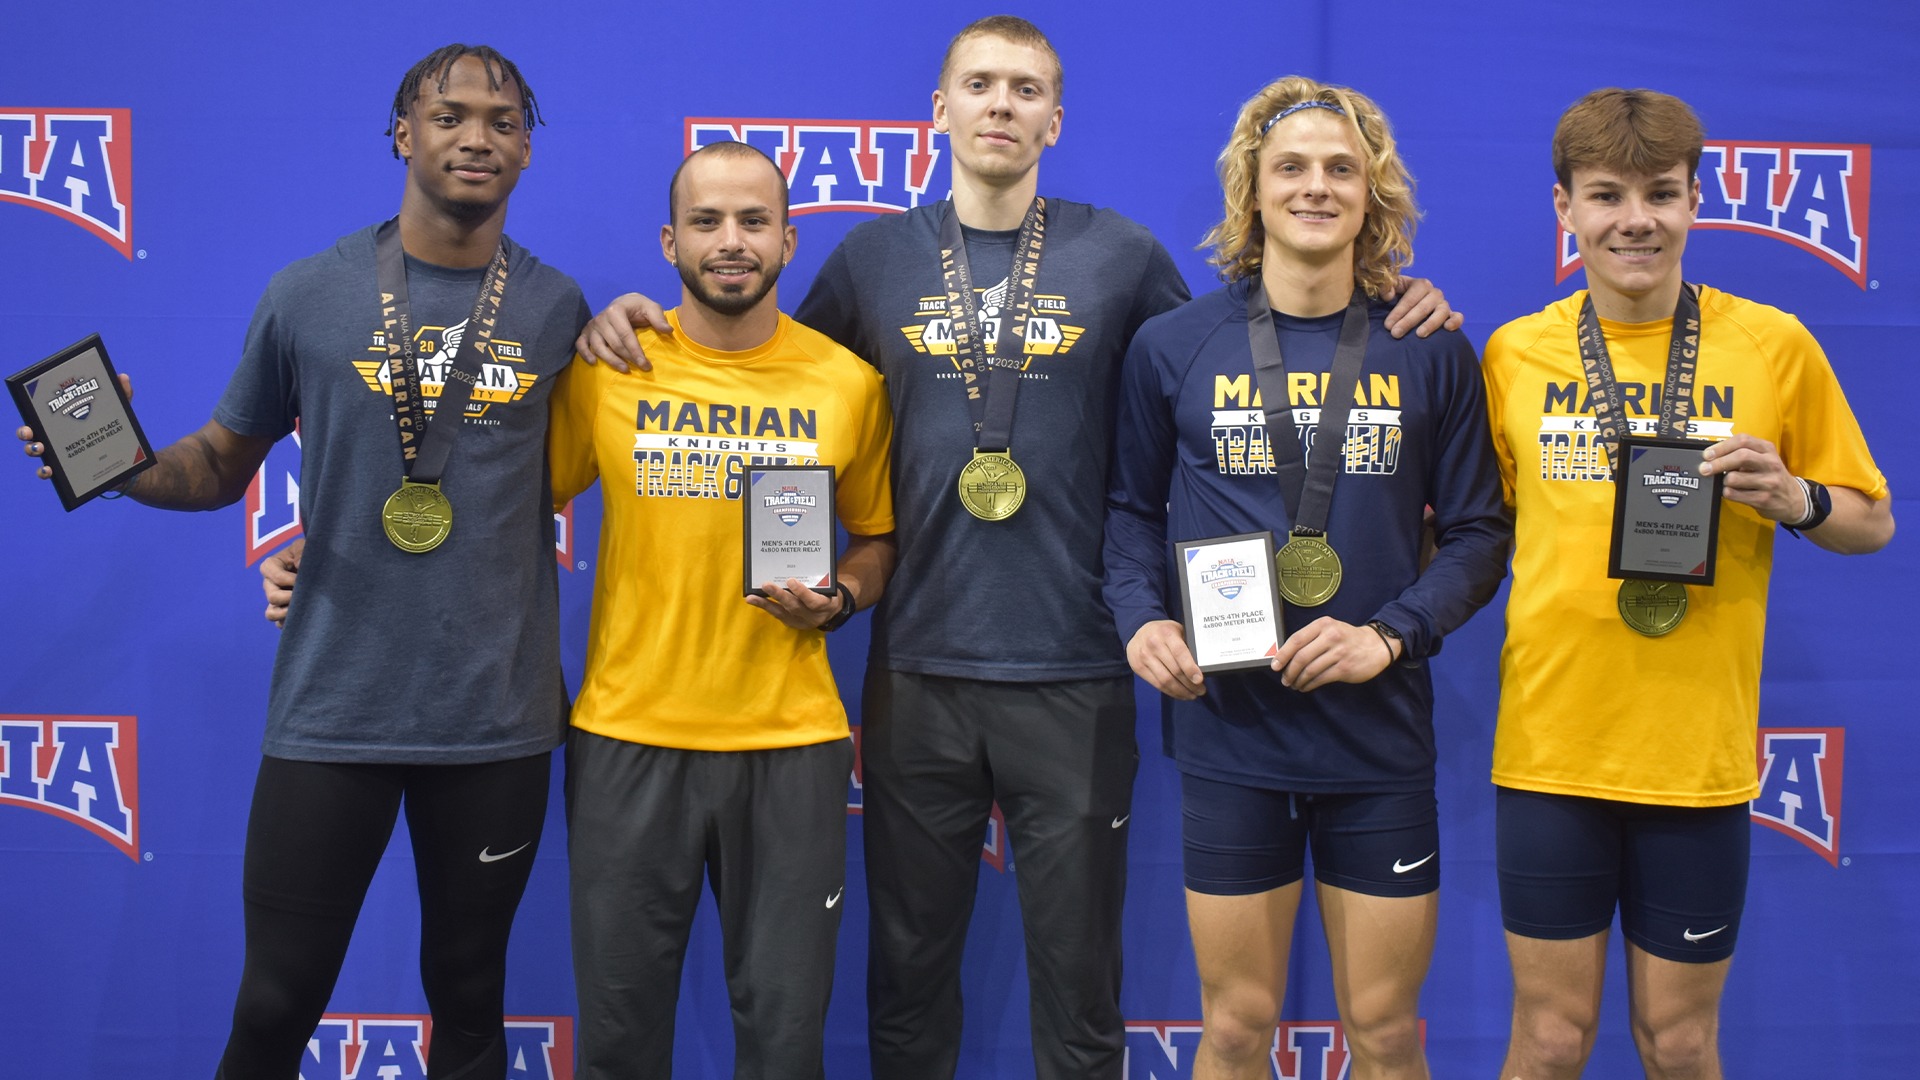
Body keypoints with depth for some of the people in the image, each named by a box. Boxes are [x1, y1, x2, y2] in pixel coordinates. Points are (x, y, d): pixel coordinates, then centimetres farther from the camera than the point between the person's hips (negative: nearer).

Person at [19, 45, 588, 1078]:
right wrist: (126, 466, -12)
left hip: (497, 721, 1)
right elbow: (221, 463, 7)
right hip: (330, 713, -1)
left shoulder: (559, 310, 2)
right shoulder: (308, 294, 0)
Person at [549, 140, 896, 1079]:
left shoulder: (849, 383, 2)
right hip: (628, 731, 0)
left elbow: (878, 537, 13)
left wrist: (837, 599, -6)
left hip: (791, 737, 0)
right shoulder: (604, 370, 0)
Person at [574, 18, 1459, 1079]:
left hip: (1073, 673, -1)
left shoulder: (1121, 255, 4)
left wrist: (1390, 312, -1)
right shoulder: (875, 256, 8)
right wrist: (628, 324, 5)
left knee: (1079, 987, 8)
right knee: (906, 972, 13)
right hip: (917, 669, 1)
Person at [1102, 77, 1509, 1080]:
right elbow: (1132, 508, 10)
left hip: (1380, 729, 1)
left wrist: (1392, 634, -12)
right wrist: (1142, 620, -8)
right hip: (1227, 731, 0)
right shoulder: (1172, 346, 1)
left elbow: (1478, 531, 4)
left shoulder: (1431, 352, 2)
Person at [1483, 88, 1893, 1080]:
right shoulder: (1514, 352, 1)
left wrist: (1795, 499, -14)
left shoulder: (1774, 347, -1)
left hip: (1699, 749, 0)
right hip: (1548, 743, 0)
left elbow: (1872, 523, 7)